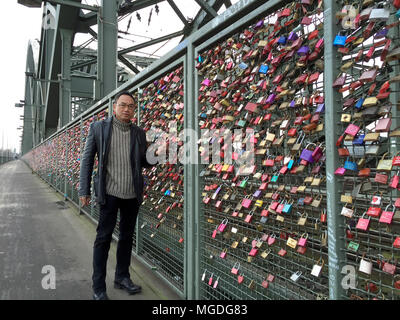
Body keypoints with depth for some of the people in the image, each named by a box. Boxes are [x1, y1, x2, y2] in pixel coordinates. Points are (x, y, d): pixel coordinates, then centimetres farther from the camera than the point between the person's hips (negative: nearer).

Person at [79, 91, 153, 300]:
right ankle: (98, 288, 15)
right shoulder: (99, 128, 0)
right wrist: (84, 191, -4)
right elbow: (87, 160, 1)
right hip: (110, 193, -3)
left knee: (127, 237, 14)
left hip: (132, 195, 4)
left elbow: (145, 162, 12)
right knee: (103, 238, 2)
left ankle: (122, 277, 30)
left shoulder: (139, 133, 8)